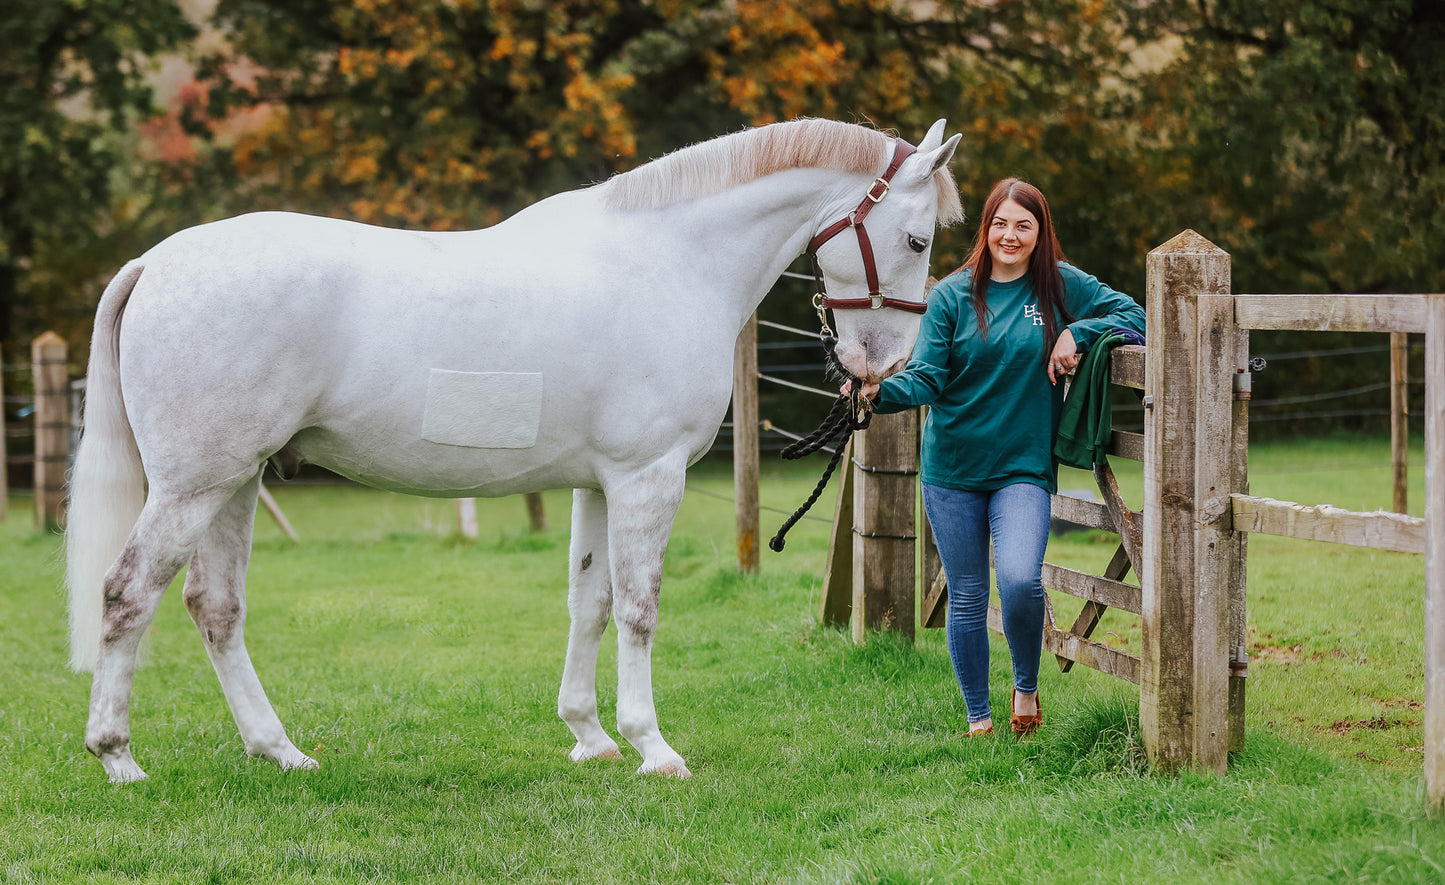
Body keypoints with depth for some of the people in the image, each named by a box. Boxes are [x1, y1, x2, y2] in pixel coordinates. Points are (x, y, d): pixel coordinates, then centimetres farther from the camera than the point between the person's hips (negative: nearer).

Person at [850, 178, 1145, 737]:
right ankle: (978, 717, 22)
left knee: (1020, 581, -22)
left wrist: (1078, 333, -10)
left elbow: (1133, 315, 7)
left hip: (1024, 466, -1)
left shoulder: (1061, 286, 3)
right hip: (952, 467, 1)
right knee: (966, 599, 7)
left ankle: (1026, 685, 5)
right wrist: (883, 393, -27)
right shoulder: (953, 294, 0)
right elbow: (926, 376, -6)